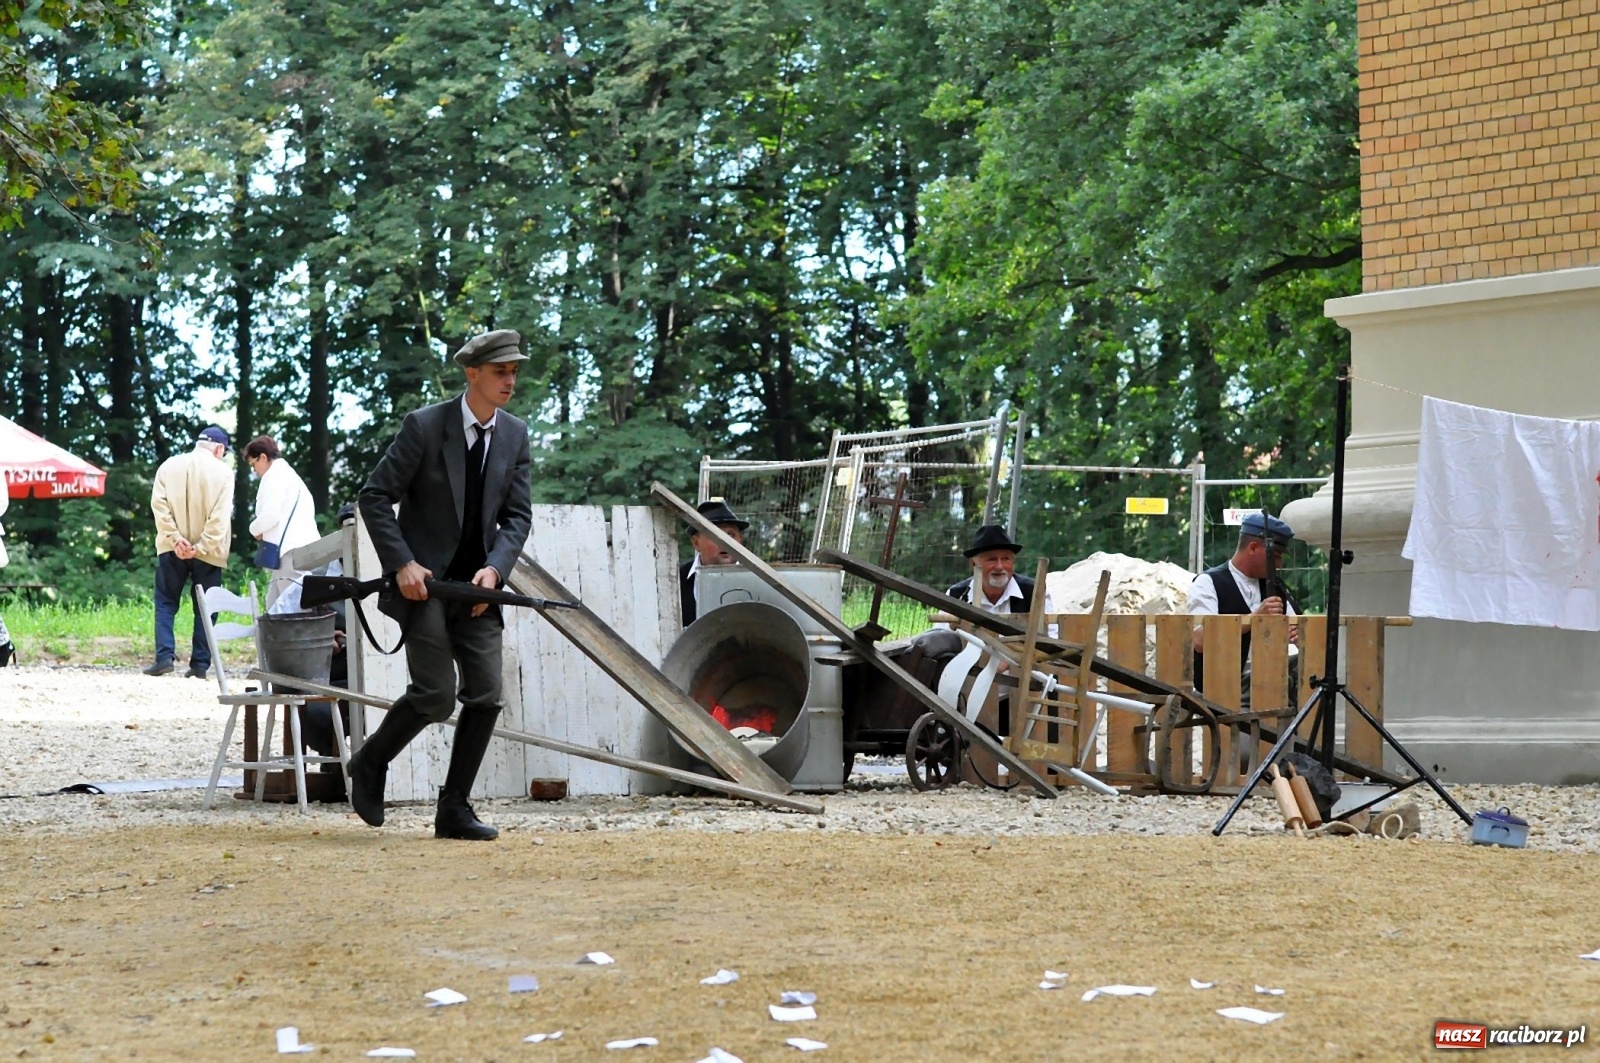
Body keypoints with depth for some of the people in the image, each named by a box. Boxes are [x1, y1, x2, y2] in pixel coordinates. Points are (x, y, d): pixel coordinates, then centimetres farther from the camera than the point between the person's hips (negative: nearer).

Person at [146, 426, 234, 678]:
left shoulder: (169, 466, 4)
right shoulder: (222, 473, -4)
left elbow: (158, 504, -4)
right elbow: (220, 516, -12)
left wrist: (175, 538, -8)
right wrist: (201, 547, -12)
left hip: (172, 549, 2)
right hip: (208, 553, -2)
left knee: (166, 603, 8)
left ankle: (164, 656, -5)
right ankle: (200, 664, 1)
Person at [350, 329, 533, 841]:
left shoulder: (515, 435, 6)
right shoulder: (425, 425, -10)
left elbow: (518, 515, 7)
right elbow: (374, 497, -8)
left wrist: (494, 568, -9)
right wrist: (401, 563, -16)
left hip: (476, 587, 5)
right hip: (423, 581, -5)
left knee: (486, 695, -3)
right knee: (435, 695, -11)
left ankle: (454, 809, 6)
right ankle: (370, 764, 15)